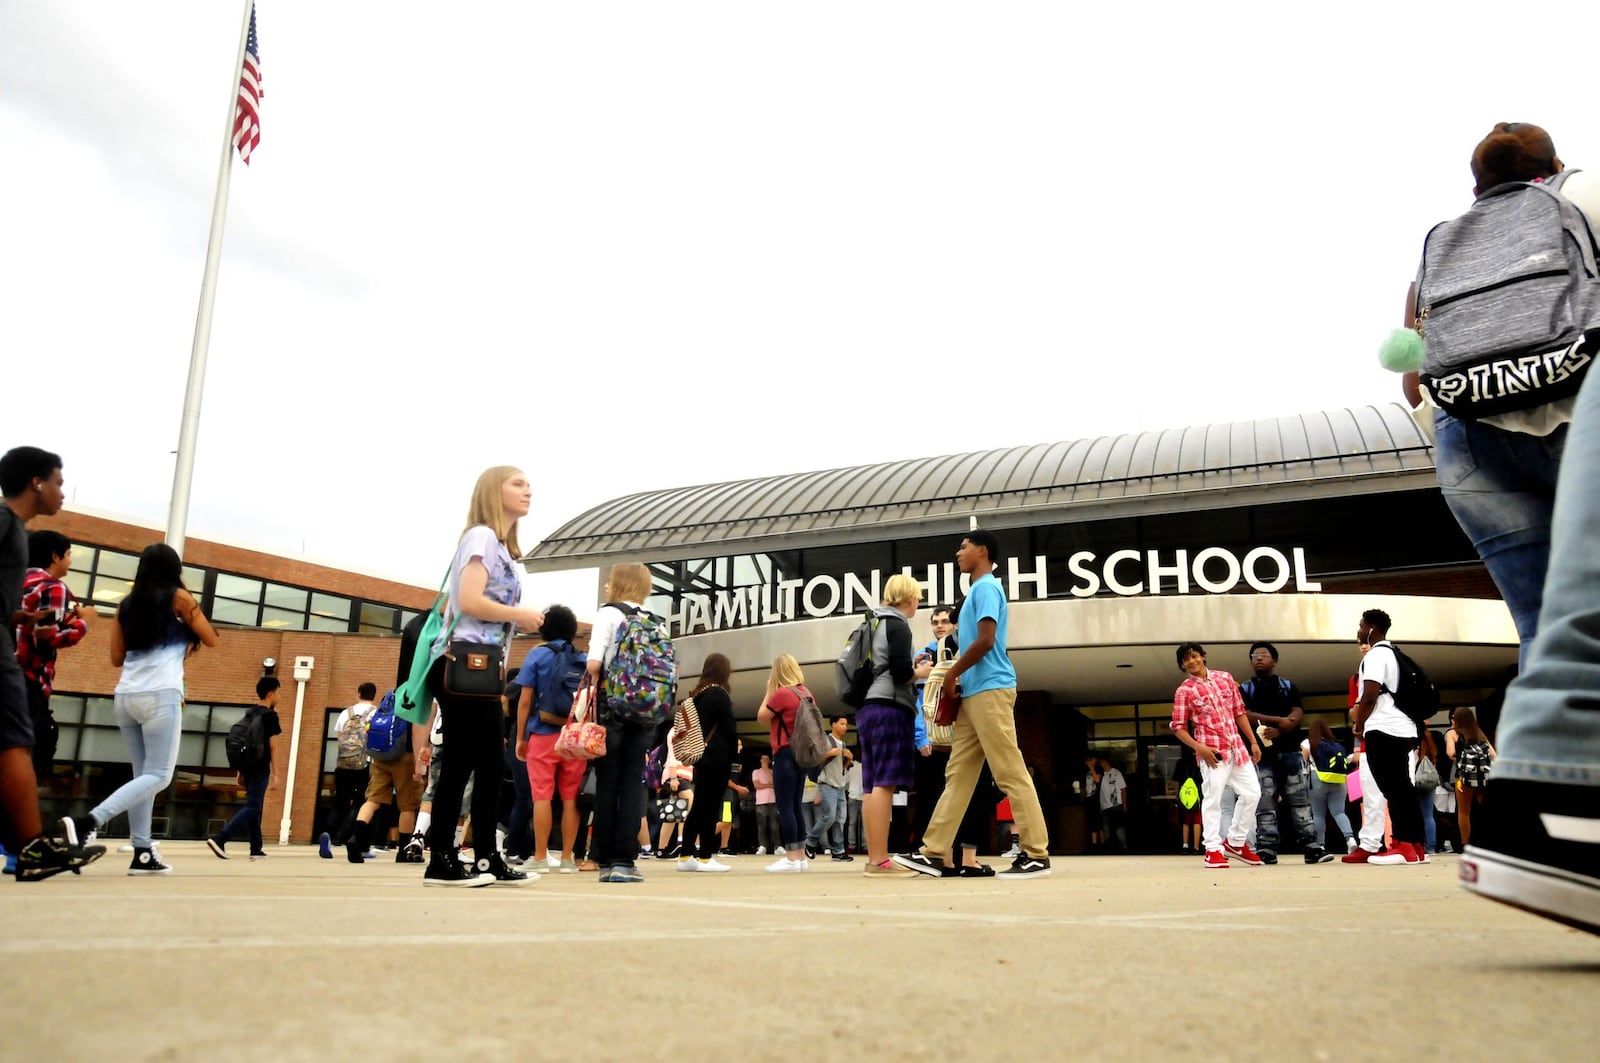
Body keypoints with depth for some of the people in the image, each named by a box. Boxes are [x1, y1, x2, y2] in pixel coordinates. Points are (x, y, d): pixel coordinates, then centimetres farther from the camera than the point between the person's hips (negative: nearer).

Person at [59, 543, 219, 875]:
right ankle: (88, 822, -22)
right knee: (158, 776, -5)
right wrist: (188, 625, 24)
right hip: (160, 696, -6)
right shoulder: (178, 597, 1)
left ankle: (143, 853, 4)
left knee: (144, 774, 9)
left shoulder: (127, 604, 15)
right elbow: (211, 640, 8)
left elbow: (117, 658, 18)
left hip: (126, 696, 6)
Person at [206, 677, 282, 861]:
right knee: (252, 807, -8)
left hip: (247, 767, 8)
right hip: (260, 769, -8)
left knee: (254, 806, 12)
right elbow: (271, 746, -11)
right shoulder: (270, 715, -8)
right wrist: (275, 772, -8)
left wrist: (240, 771, 19)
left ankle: (256, 849, 15)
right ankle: (219, 838, -21)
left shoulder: (248, 713, 13)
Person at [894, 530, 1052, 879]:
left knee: (1011, 774, -7)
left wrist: (951, 674, -8)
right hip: (974, 693, 10)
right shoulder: (978, 590, 23)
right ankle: (933, 853, 9)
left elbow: (986, 641, -18)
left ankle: (1037, 855, -3)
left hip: (989, 690, -10)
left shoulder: (986, 587, -7)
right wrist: (956, 677, 13)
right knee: (958, 774, 7)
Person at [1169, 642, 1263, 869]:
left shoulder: (1225, 678, 10)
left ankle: (1235, 842, 21)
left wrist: (1253, 741, 12)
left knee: (1252, 793, 7)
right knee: (1213, 799, -6)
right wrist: (1200, 748, -15)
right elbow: (1178, 727, -3)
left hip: (1237, 747, 5)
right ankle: (1213, 850, 3)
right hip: (1212, 752, -5)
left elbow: (1240, 712, 15)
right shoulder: (1184, 691, -3)